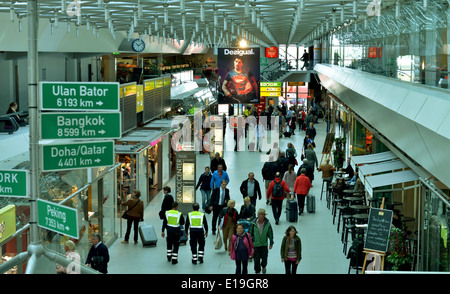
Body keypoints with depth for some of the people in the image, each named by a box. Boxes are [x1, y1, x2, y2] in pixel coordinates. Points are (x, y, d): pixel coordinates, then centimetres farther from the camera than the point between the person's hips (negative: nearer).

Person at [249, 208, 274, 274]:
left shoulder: (267, 224, -6)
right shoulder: (253, 224, -8)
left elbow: (270, 234, 4)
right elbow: (249, 233, 1)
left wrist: (271, 243, 6)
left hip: (264, 245, 1)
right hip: (255, 245, -1)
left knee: (264, 258, 8)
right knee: (256, 260, 2)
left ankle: (263, 266, 40)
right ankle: (257, 271, 20)